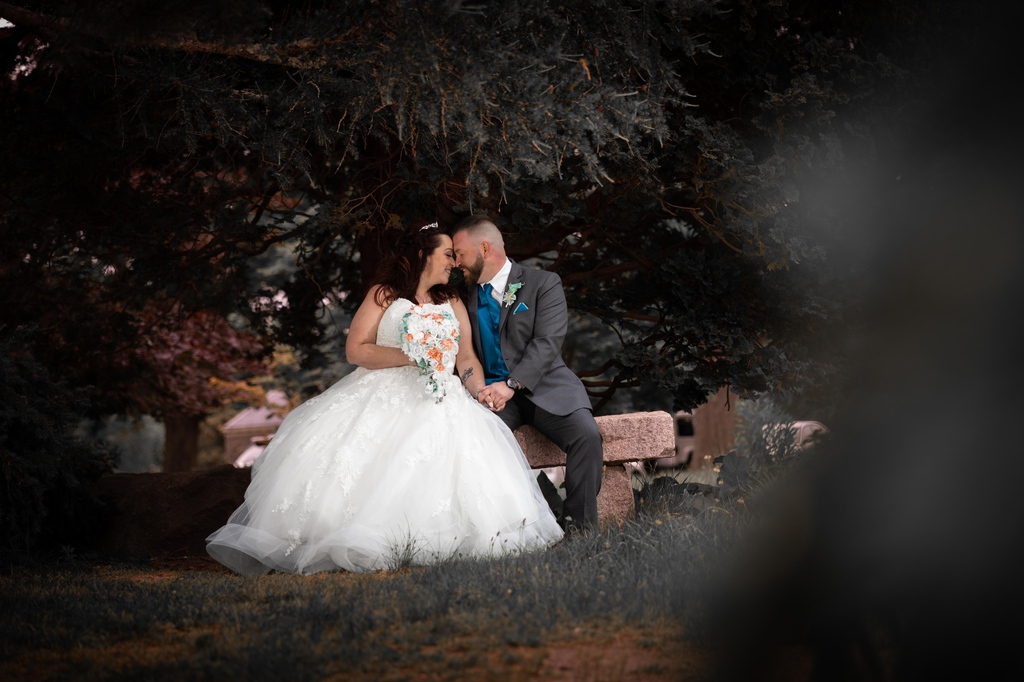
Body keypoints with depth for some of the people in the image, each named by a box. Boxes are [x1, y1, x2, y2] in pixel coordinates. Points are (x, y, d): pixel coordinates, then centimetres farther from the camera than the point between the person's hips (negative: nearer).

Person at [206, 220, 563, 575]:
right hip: (383, 394, -2)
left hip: (437, 398, 2)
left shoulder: (452, 302, 22)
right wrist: (408, 356, -10)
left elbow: (467, 358, 13)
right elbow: (356, 349, 0)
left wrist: (482, 392, -7)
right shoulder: (384, 294, 10)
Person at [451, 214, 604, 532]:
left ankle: (579, 526, -20)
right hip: (491, 392, 3)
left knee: (586, 434, -30)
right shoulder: (468, 296, 18)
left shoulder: (543, 283, 2)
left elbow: (548, 342, -10)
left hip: (543, 386, -2)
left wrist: (512, 384, -23)